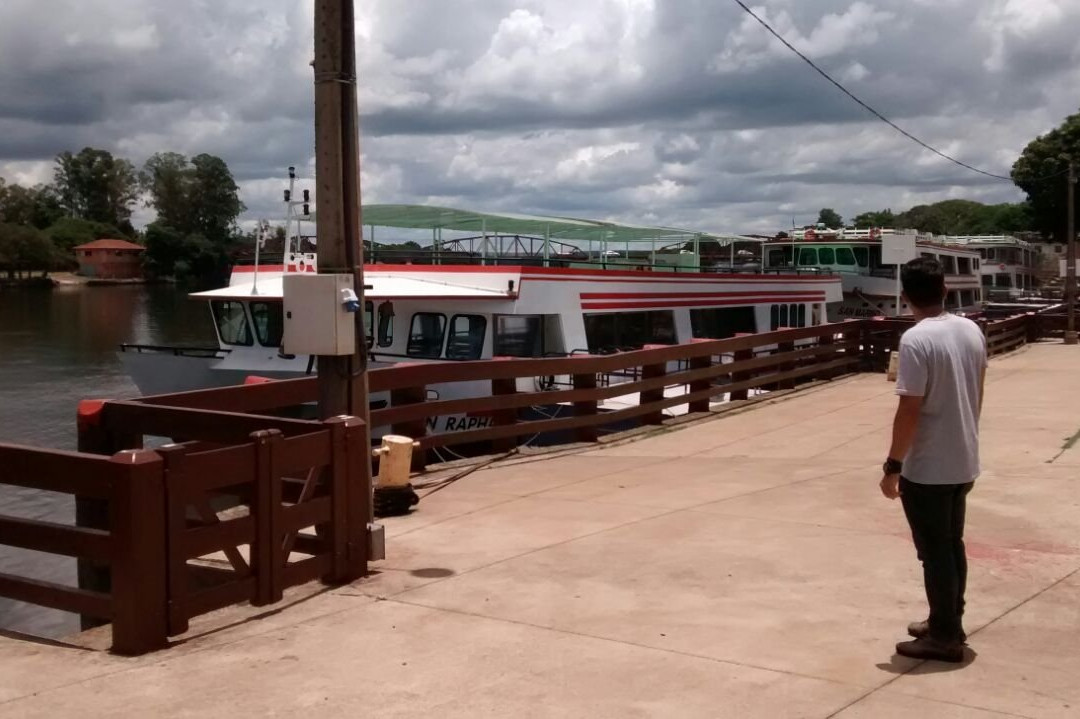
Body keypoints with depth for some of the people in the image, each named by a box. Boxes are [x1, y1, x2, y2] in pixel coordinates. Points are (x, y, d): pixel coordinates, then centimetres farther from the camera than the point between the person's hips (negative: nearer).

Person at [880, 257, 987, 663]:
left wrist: (892, 466, -13)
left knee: (935, 552, 3)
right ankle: (949, 624, 31)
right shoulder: (972, 331, 3)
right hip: (963, 463, 8)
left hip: (927, 469, -8)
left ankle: (944, 638, 11)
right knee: (952, 545, 19)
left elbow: (909, 411, -21)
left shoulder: (916, 340, -21)